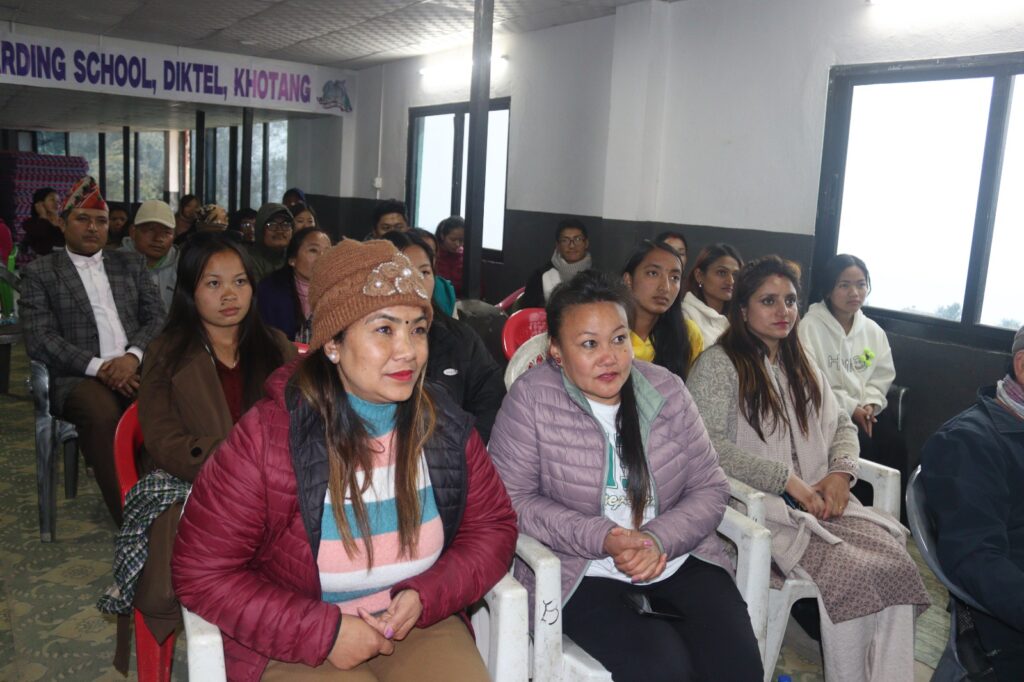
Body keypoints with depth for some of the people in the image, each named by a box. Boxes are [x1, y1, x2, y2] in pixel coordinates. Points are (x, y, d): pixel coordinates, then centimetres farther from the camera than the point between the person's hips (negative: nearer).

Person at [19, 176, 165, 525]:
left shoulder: (131, 265, 20)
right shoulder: (39, 272, 11)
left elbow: (157, 318, 10)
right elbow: (40, 339, 0)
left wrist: (133, 356, -11)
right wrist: (97, 367, -15)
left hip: (135, 368, 3)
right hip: (78, 377, -2)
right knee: (102, 412, -37)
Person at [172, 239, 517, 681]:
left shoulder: (444, 425, -6)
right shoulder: (267, 436, -17)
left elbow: (493, 525, 4)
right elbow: (201, 573, -12)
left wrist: (427, 595, -13)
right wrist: (324, 632, -18)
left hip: (420, 627, 3)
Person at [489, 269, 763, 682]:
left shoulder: (666, 390, 0)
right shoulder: (532, 399, -9)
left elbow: (709, 488, 2)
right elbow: (513, 499, -8)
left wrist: (659, 540, -16)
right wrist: (601, 539, -19)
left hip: (675, 558, 3)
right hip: (581, 571, -3)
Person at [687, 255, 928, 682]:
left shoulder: (802, 366, 21)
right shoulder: (718, 364, -4)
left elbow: (842, 426, 23)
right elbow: (709, 445, -15)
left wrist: (841, 471, 0)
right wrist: (786, 480, -15)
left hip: (818, 500, 7)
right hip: (758, 505, -6)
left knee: (896, 562, -19)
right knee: (852, 572, -26)